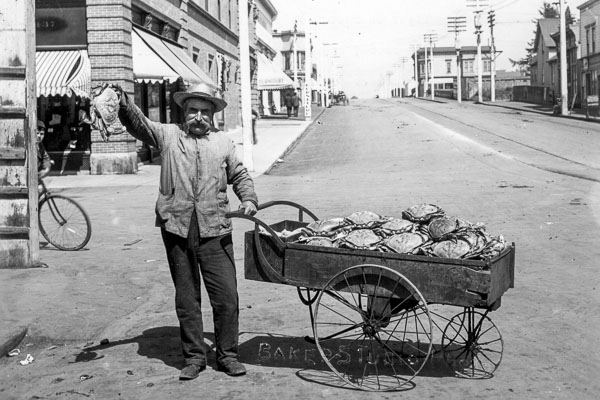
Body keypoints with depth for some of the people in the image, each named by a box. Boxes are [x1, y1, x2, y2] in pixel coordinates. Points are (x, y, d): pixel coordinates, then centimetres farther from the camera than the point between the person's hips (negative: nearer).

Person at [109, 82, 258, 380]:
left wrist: (249, 199, 5)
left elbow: (239, 176, 22)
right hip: (177, 228, 0)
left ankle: (227, 355, 13)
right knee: (186, 298, 8)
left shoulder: (223, 142, 15)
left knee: (226, 296, -2)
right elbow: (138, 123, -4)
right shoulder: (168, 135, 10)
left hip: (214, 230, 1)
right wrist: (124, 103, -23)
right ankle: (193, 356, 20)